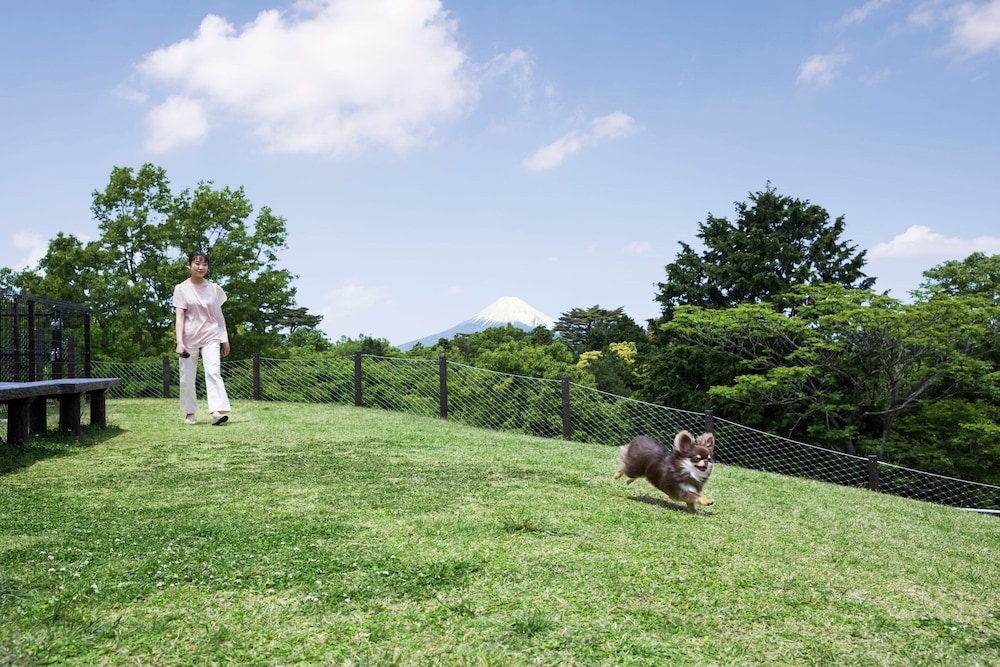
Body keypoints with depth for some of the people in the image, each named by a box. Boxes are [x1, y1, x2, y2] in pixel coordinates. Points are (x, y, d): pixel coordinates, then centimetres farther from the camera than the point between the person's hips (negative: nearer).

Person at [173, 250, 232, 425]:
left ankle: (217, 411, -28)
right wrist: (179, 342, -14)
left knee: (213, 371, -17)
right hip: (189, 338, 0)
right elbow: (179, 317, -5)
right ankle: (189, 413, 20)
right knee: (187, 377, 5)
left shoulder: (214, 289, 7)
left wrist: (225, 339, 8)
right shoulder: (182, 289, 1)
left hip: (211, 337, 0)